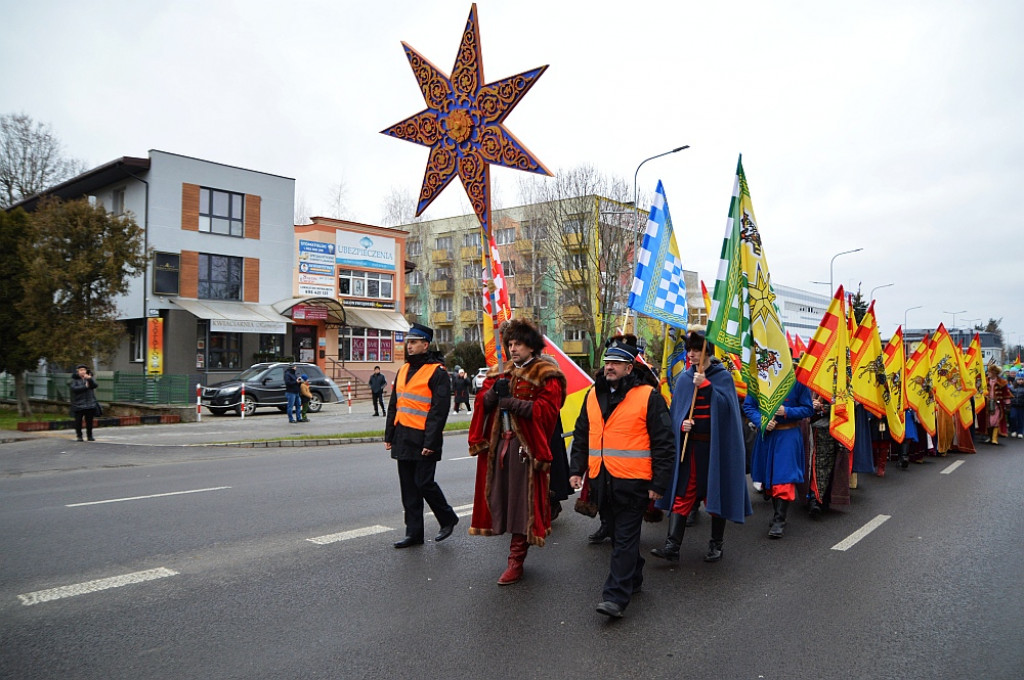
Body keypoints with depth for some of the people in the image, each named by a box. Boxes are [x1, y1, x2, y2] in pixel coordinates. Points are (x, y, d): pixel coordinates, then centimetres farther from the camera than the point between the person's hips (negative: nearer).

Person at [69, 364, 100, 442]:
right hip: (78, 404, -2)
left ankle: (89, 436, 13)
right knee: (78, 421, 0)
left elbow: (95, 385, -6)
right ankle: (79, 436, 10)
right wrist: (85, 387, -12)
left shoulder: (89, 378, 11)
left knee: (89, 421, 4)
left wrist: (89, 379, -21)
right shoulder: (74, 380, 4)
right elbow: (74, 388, -13)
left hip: (90, 404, 2)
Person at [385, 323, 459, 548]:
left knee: (424, 483, -5)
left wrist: (431, 442, -19)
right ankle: (414, 533, 18)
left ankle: (448, 519, 19)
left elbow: (440, 410, -15)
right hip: (403, 438, 8)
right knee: (408, 487, 9)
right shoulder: (403, 370, 14)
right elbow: (394, 405, 19)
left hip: (423, 439, -7)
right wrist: (389, 435, 15)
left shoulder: (437, 372, -10)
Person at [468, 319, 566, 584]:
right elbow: (483, 401, 11)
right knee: (501, 497, 9)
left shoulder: (546, 376, -3)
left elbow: (547, 410, -16)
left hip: (526, 446, -6)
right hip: (499, 442, 7)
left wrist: (512, 401, -19)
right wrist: (494, 392, -10)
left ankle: (516, 561, 6)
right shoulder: (505, 372, 18)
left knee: (522, 502, -3)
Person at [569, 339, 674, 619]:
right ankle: (633, 579, 35)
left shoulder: (648, 396, -6)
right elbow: (581, 435, 18)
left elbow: (663, 442, -7)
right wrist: (576, 469, 11)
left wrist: (659, 482, -9)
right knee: (617, 534, 17)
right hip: (601, 480, 6)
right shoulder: (593, 395, 11)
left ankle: (617, 597, -1)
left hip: (632, 481, -6)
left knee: (625, 538, -3)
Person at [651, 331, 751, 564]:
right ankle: (672, 545, -3)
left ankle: (716, 543, 21)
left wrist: (705, 385, -20)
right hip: (688, 444, 3)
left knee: (716, 491, 6)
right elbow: (675, 409, 9)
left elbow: (725, 405, -15)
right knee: (682, 492, -1)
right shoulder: (684, 379, 8)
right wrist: (681, 424, -10)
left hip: (715, 445, -3)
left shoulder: (723, 377, -2)